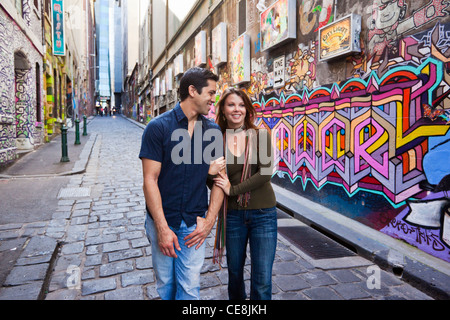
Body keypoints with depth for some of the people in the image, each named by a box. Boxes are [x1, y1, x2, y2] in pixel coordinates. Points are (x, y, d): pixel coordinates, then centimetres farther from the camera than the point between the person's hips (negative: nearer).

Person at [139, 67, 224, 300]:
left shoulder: (213, 132, 1)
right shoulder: (158, 127, -9)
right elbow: (150, 180, -12)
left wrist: (209, 220, -7)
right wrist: (162, 228, -15)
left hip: (194, 224, 2)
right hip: (162, 221, -1)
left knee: (189, 287, 6)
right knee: (165, 284, 16)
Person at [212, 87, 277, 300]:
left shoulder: (260, 136, -6)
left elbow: (265, 172, -17)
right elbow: (212, 179, 3)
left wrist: (233, 189, -17)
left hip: (263, 213, -1)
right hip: (233, 214, 2)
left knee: (262, 279, 4)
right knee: (235, 271, 20)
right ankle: (236, 299, 47)